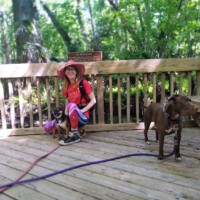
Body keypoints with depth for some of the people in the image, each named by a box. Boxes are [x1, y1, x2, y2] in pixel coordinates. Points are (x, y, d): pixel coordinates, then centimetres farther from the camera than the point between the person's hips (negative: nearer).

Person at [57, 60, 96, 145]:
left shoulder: (83, 83, -6)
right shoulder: (66, 86, 8)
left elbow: (93, 100, -7)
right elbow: (67, 103, 14)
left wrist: (82, 110, -16)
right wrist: (66, 113, -6)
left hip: (83, 117, -5)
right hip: (71, 117, 5)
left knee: (72, 105, -37)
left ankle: (74, 135, -23)